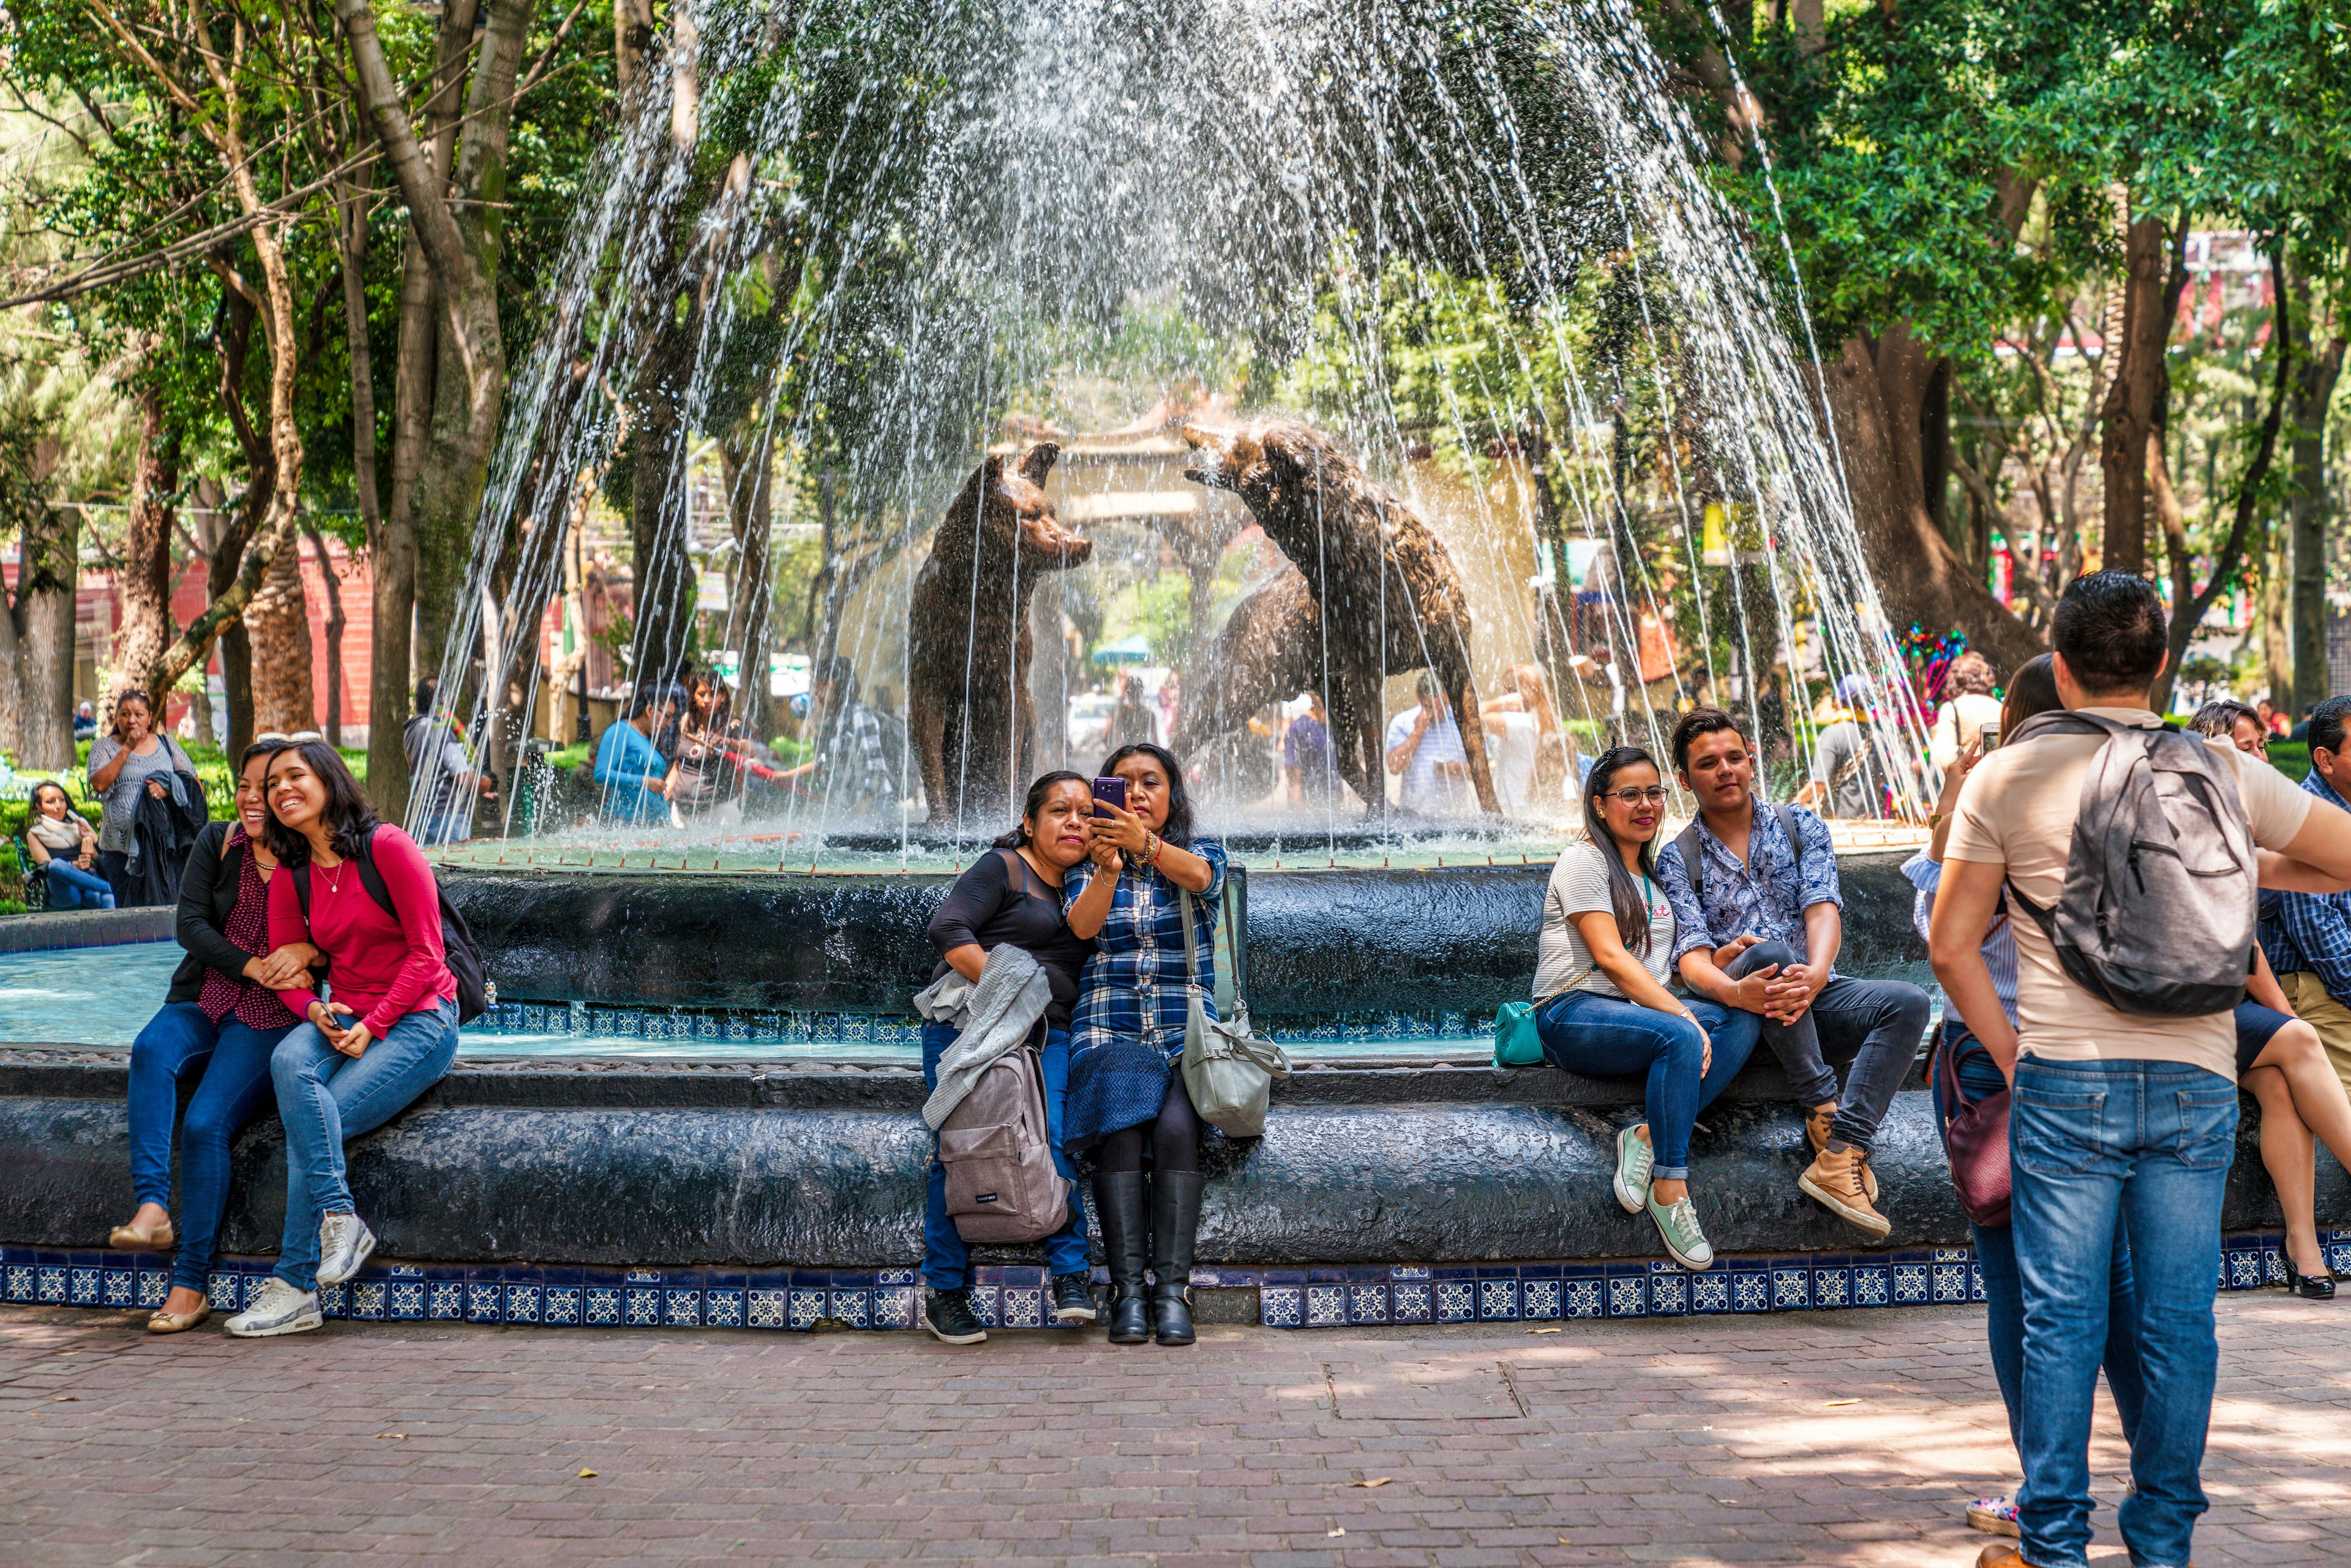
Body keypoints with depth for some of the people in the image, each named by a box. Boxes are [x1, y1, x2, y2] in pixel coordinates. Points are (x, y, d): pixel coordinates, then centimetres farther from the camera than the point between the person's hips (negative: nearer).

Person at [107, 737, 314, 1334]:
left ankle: (191, 1284, -18)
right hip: (201, 1004, 3)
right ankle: (152, 1209, -40)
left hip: (270, 1021, -3)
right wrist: (254, 967, -17)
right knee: (151, 1050, -31)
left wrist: (307, 951, -24)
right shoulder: (217, 843, 7)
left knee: (206, 1123, -24)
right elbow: (190, 923, -2)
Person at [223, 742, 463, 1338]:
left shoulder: (388, 847, -10)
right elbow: (286, 969, 12)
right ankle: (340, 1218, -28)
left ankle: (294, 1286, -14)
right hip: (341, 1019, 5)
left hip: (418, 1020, -5)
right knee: (289, 1061, -30)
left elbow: (425, 953, -10)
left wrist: (372, 1027, -17)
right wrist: (314, 1010, -11)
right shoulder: (289, 876, 9)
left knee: (308, 1123, -23)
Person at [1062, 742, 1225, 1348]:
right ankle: (1127, 1291, -29)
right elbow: (1083, 925, -8)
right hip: (1110, 1028, 0)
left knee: (1176, 1128, -30)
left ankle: (1172, 1290, -30)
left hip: (1185, 1030, 0)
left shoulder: (1202, 853, 12)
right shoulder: (1087, 866, 14)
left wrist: (1144, 844, -35)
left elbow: (1197, 874, -15)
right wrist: (1107, 867, -28)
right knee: (1120, 1130, -29)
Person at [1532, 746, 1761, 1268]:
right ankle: (1669, 1190, -30)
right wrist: (1683, 1015, -24)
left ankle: (1647, 1137, -26)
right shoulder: (1585, 861, -3)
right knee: (1681, 1037, -35)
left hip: (1641, 1006, 8)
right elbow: (1610, 957, -15)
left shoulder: (1654, 872, 23)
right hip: (1573, 1014, -8)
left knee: (1742, 1020, -19)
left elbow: (1670, 964, 20)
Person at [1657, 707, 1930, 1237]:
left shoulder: (1799, 827, 10)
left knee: (1907, 1003, -25)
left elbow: (1822, 910, -7)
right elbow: (1692, 956, -10)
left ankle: (1840, 1154, -37)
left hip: (1813, 993, 3)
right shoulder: (1677, 860, 4)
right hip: (1744, 1006, -3)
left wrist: (1816, 974, -31)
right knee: (1769, 950, -36)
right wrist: (1734, 990, -36)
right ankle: (1824, 1111, -30)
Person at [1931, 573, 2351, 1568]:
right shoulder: (2225, 772, 4)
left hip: (2068, 1078, -2)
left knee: (2062, 1319, 4)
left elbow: (1950, 945, 0)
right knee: (2179, 1320, 9)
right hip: (2198, 1083, 2)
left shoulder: (2007, 778, -1)